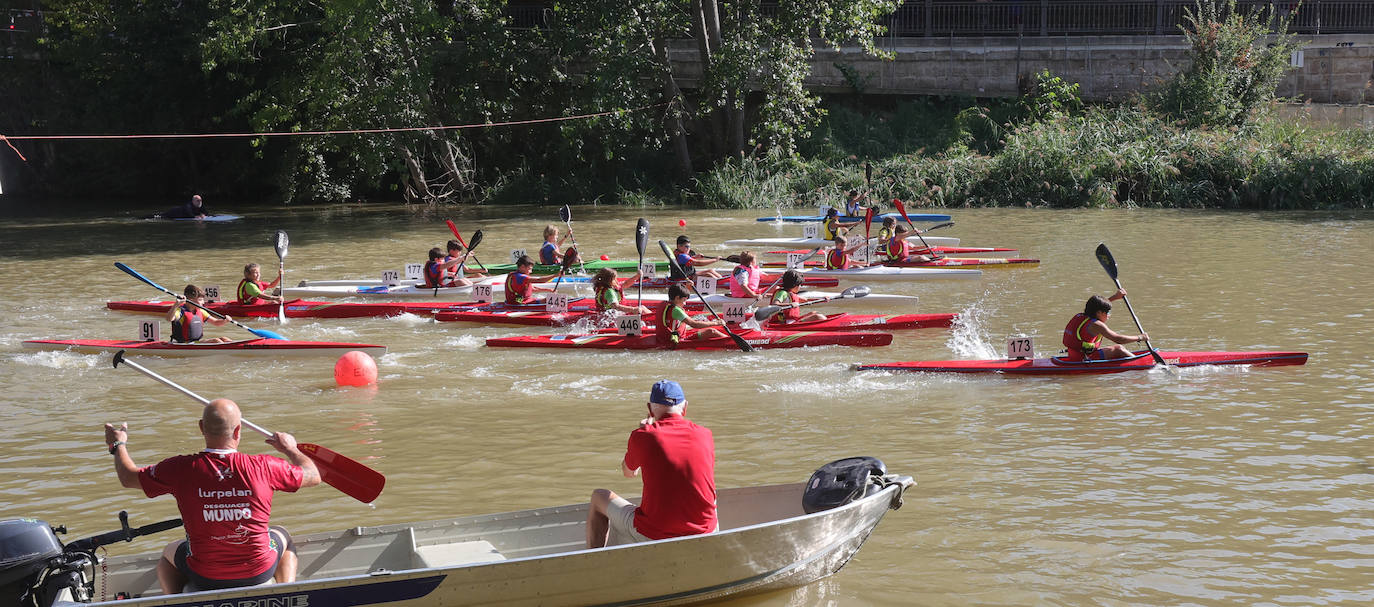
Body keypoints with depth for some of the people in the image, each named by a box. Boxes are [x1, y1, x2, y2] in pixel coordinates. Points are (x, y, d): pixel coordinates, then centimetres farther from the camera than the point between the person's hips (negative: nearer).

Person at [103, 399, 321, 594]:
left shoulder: (181, 469, -18)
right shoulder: (263, 467, -18)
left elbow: (128, 477, -2)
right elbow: (313, 476, -1)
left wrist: (118, 445, 19)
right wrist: (290, 448, 19)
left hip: (204, 577, 0)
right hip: (259, 573, 0)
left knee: (169, 553, 35)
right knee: (281, 537, 34)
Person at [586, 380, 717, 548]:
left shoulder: (643, 436, -8)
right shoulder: (705, 435, 1)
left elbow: (628, 472, 15)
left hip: (652, 537, -3)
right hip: (702, 536, 3)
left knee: (599, 497, 23)